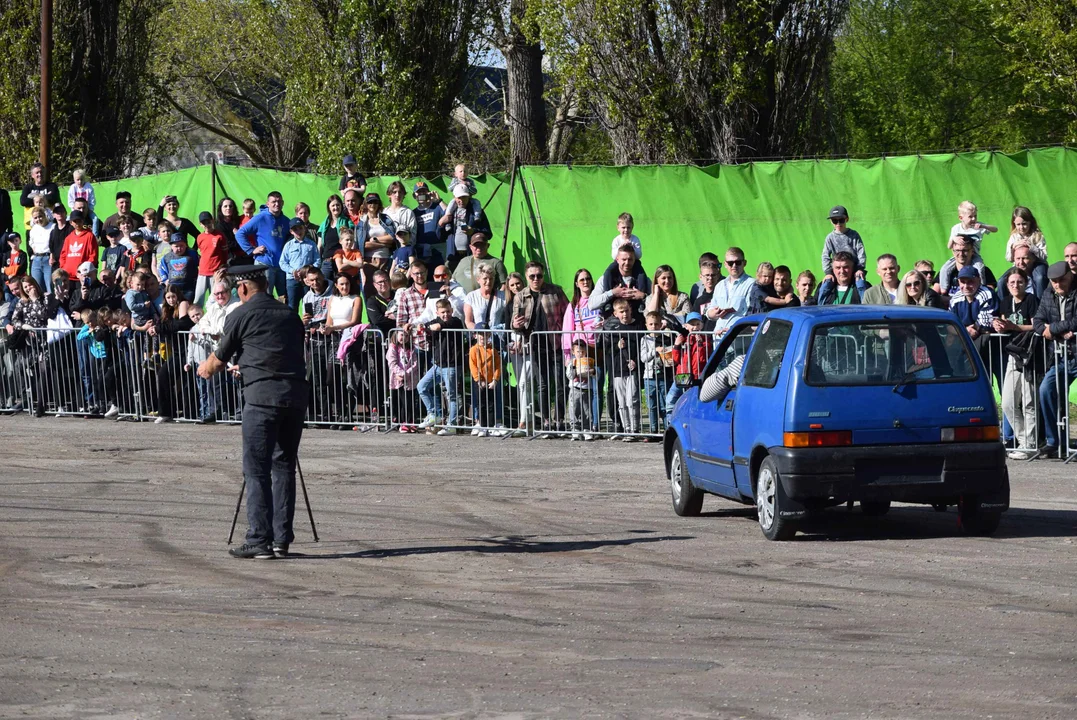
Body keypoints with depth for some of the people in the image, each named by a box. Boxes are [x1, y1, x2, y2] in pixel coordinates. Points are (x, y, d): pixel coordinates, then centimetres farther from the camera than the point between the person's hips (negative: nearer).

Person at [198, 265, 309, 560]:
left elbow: (219, 360, 12)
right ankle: (282, 540, 11)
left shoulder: (241, 315, 3)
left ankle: (259, 540, -5)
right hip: (296, 394, 5)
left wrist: (206, 369, 37)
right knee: (284, 466, 12)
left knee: (257, 470, 0)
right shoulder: (289, 315, 17)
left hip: (262, 395, -5)